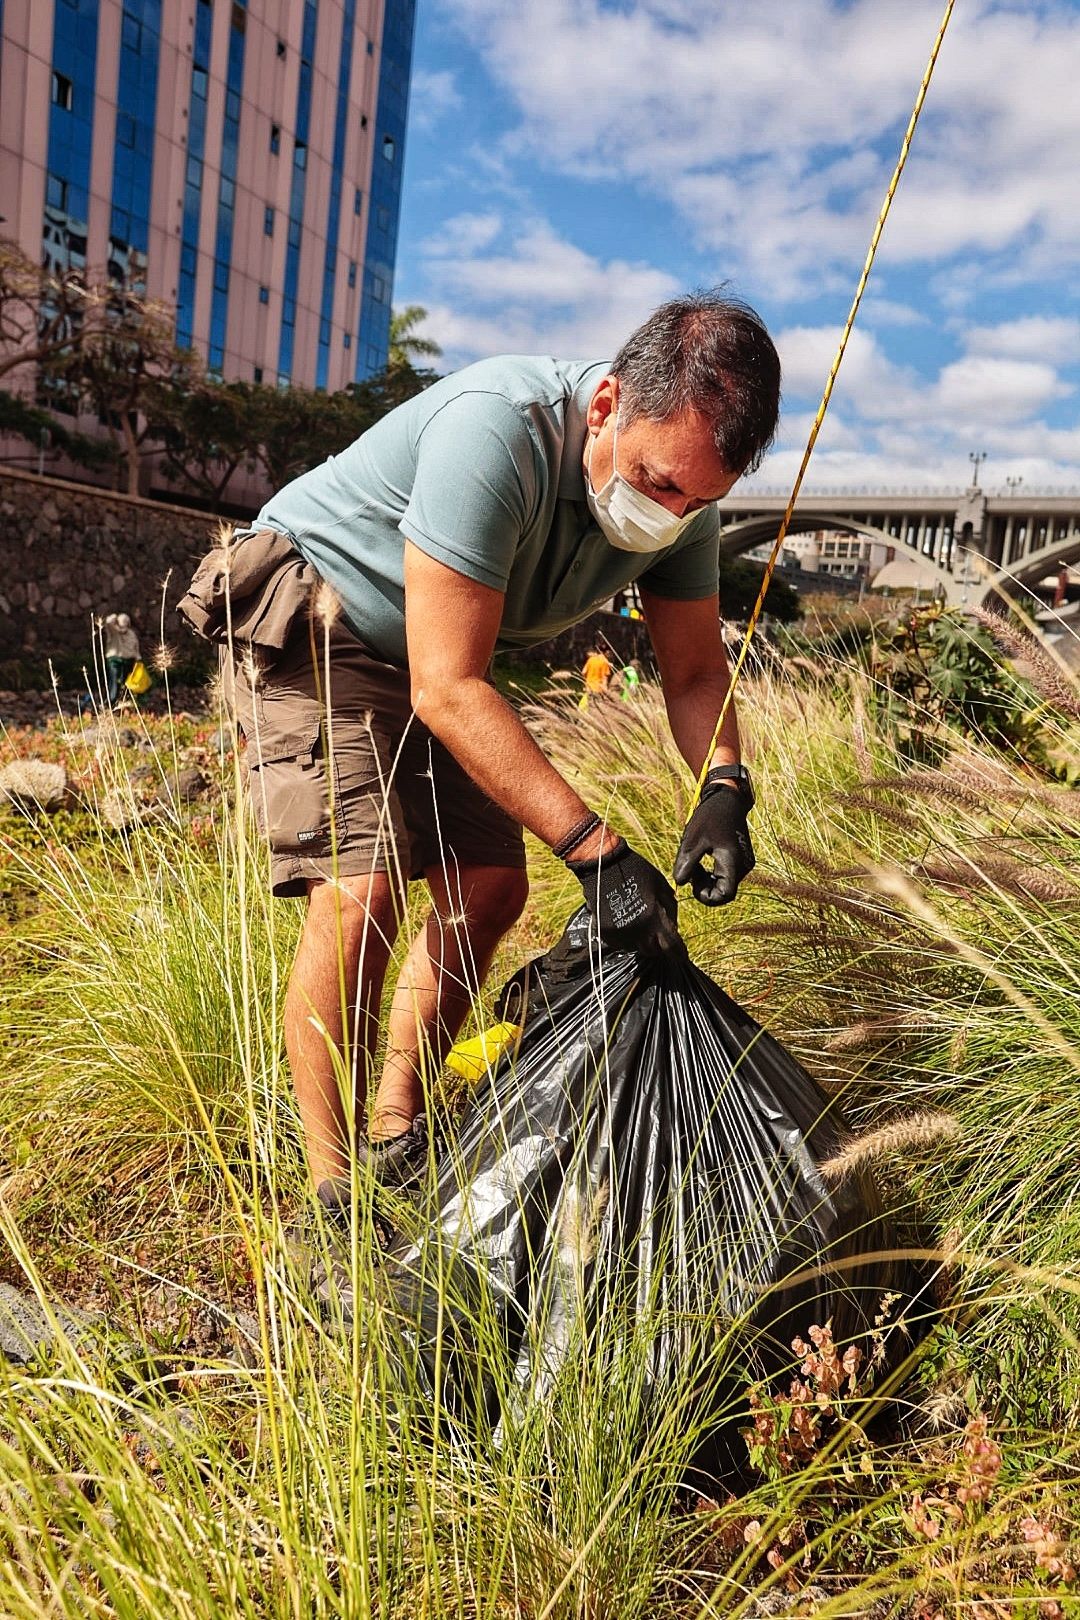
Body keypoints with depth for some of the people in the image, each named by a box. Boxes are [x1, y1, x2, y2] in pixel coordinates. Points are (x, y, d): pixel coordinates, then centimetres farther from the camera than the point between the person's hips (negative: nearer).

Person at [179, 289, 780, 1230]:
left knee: (490, 893, 2)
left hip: (438, 655, 7)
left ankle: (397, 1129, 21)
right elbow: (447, 690, -35)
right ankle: (336, 1196, -5)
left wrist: (724, 786, -23)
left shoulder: (684, 485, -11)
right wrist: (596, 848, -36)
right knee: (364, 893, -22)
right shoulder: (498, 430, -34)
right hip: (309, 627, -7)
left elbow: (696, 670, -3)